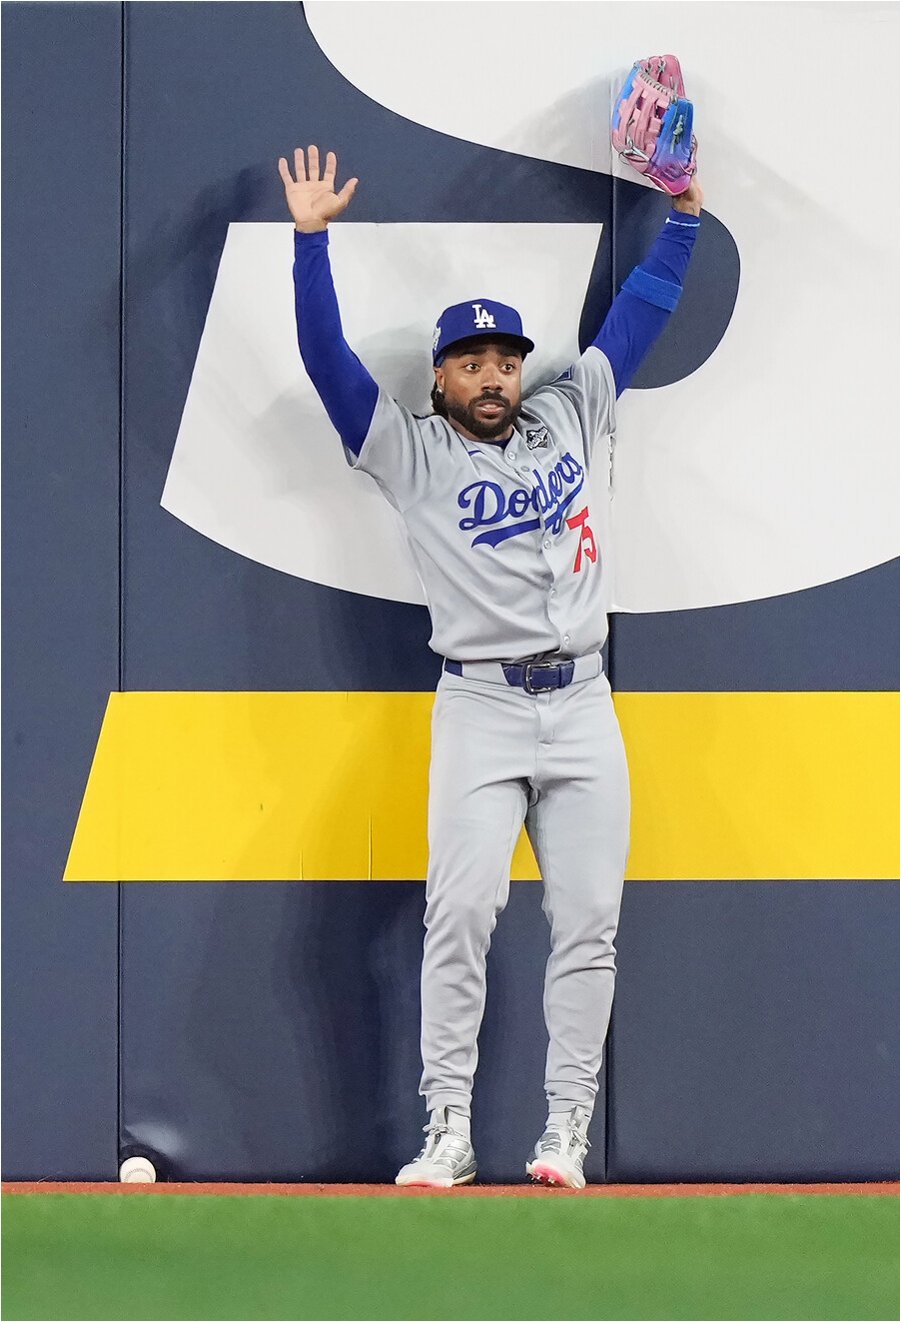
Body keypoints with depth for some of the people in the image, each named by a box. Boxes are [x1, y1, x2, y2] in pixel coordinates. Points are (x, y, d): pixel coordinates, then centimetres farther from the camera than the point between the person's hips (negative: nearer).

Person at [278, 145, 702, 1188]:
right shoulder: (410, 451, 5)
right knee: (461, 916, -12)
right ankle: (448, 1134, -10)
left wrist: (683, 218, 13)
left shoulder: (573, 418, 15)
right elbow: (327, 357, -4)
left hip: (583, 706, 3)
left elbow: (636, 315, 20)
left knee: (588, 926, -1)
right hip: (481, 709, -3)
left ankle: (566, 1133, 2)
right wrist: (311, 239, -11)